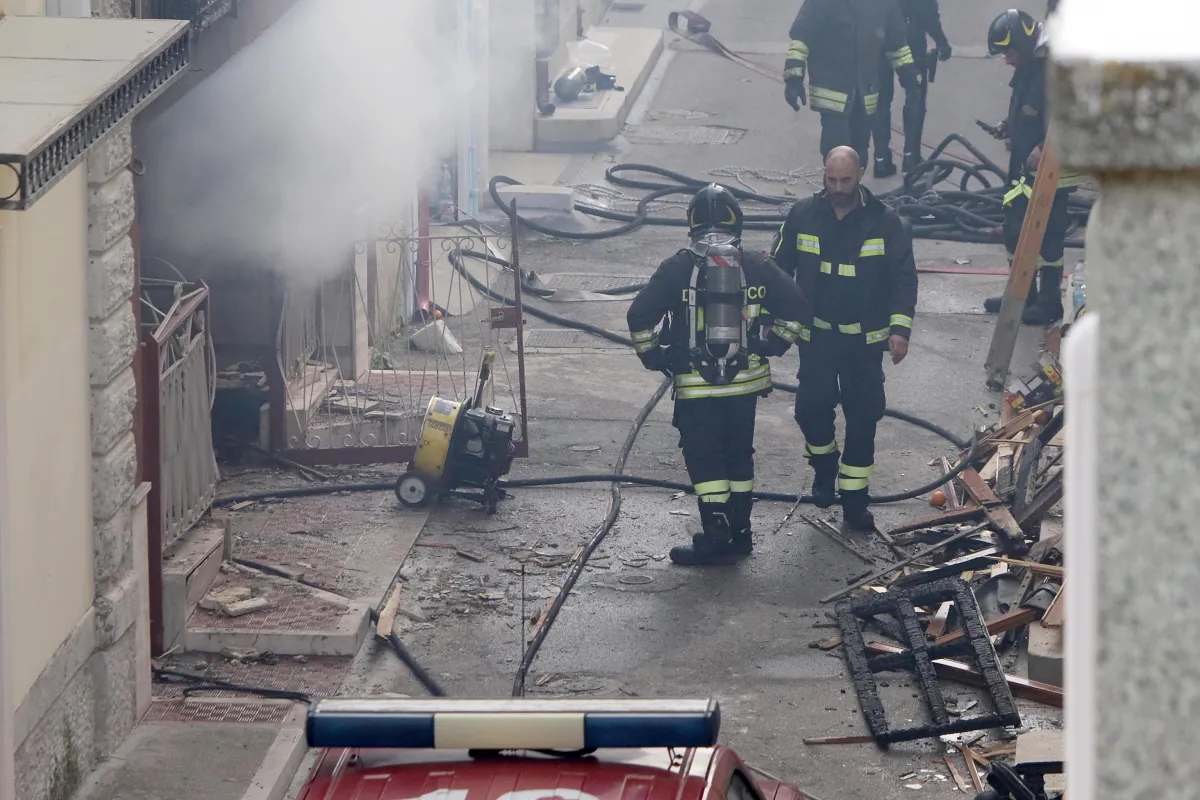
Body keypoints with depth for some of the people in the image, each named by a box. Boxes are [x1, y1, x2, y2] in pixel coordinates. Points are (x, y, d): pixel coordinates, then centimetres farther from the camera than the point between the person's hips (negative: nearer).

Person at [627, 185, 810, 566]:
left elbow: (640, 316, -9)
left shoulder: (677, 268, -7)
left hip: (695, 386, -3)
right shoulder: (756, 267, 0)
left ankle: (716, 537, -4)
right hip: (746, 379, 3)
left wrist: (653, 356, 4)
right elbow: (795, 306, 1)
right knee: (739, 454, 15)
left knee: (703, 457, 1)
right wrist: (771, 345, 11)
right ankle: (740, 532, 22)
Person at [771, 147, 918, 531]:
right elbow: (779, 268, 8)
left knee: (863, 418, 2)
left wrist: (900, 329, -12)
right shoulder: (803, 215, -2)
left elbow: (904, 278, -2)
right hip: (816, 336, 1)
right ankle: (823, 465, 25)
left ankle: (854, 499, 11)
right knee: (812, 406, -6)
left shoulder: (885, 222, -5)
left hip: (864, 340, -1)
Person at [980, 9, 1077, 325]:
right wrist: (1008, 128, 9)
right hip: (1025, 166, 10)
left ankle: (1050, 301, 7)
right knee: (1015, 230, 16)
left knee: (1047, 234, -3)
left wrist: (1043, 150, -30)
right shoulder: (1026, 71, 10)